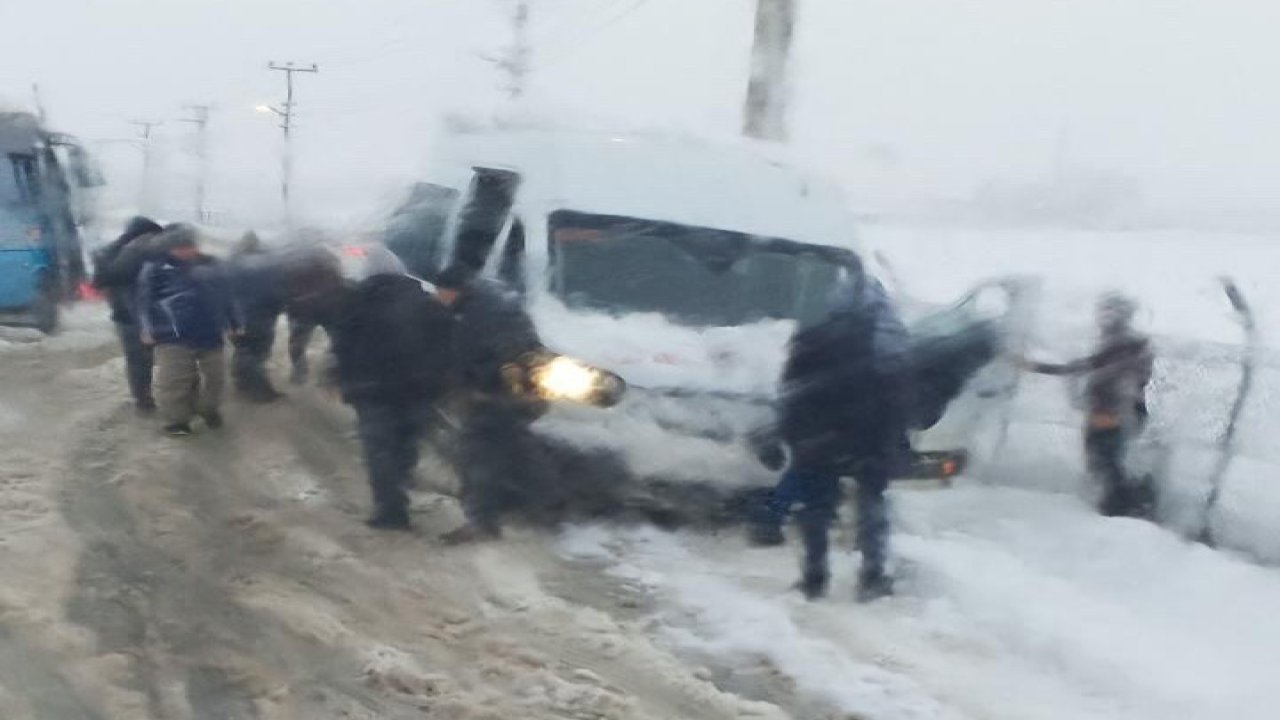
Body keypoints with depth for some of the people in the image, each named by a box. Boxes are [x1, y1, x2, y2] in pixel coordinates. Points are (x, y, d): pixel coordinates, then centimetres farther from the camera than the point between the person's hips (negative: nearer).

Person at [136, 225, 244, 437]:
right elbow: (146, 299, -3)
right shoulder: (156, 268, -4)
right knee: (173, 379, -4)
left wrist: (235, 322, 18)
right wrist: (148, 328, -10)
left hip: (210, 334, 4)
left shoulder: (211, 265, 10)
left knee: (214, 375, 14)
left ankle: (208, 409, 36)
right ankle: (175, 419, 10)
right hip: (174, 336, -4)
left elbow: (225, 296, 17)